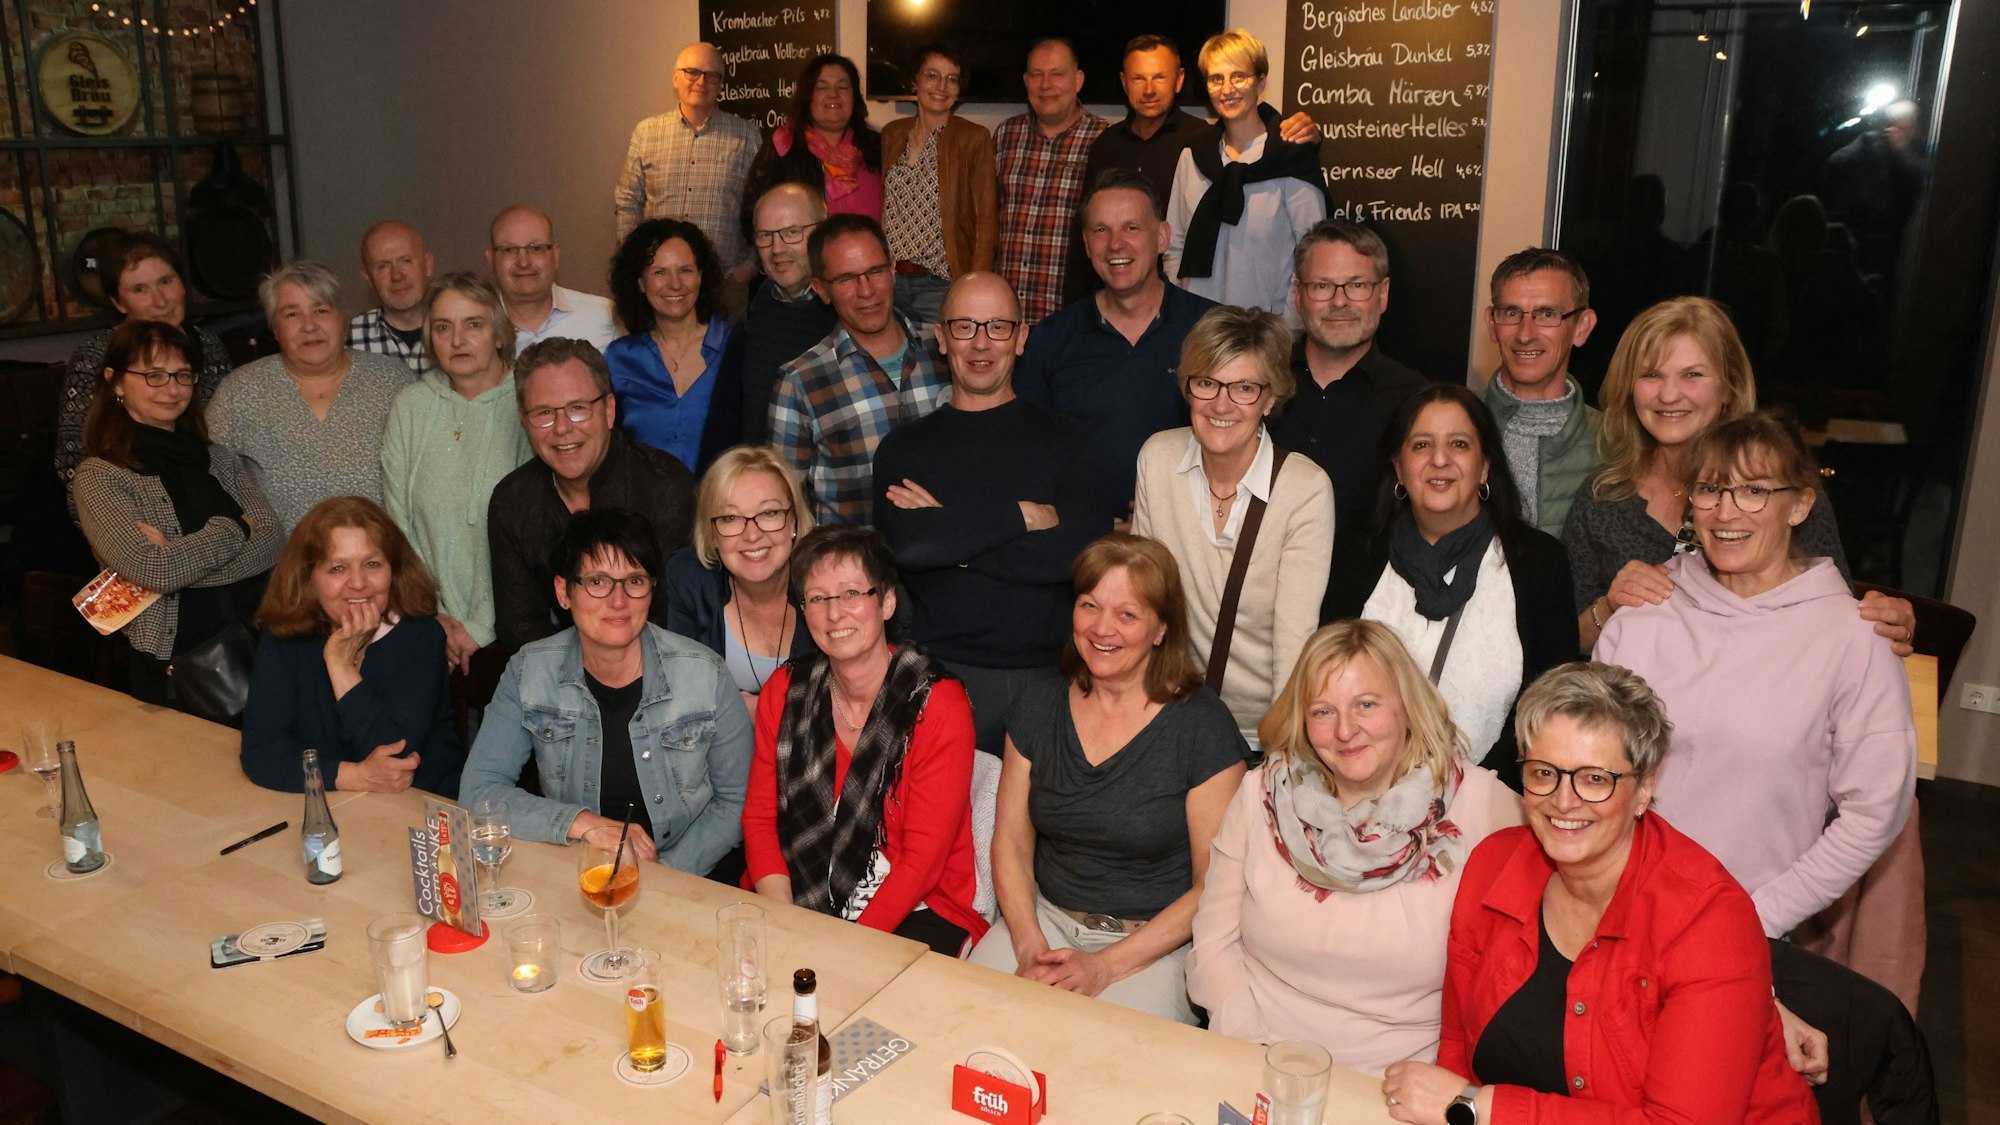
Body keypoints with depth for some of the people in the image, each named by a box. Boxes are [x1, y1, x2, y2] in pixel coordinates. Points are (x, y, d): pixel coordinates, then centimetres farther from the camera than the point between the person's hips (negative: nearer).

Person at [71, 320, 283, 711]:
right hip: (176, 667, -4)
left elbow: (274, 542, 2)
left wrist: (179, 559, -9)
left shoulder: (217, 458, 16)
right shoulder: (98, 477, 2)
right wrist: (234, 528, 1)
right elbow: (153, 569, -11)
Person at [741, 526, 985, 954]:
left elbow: (923, 857, -12)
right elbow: (759, 818, 5)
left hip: (914, 911, -4)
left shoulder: (938, 705, -11)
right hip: (796, 899, 4)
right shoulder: (784, 690, 3)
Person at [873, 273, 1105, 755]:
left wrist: (950, 534, -8)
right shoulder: (904, 447, 8)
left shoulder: (1066, 440, 6)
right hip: (945, 674, 0)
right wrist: (1027, 514, -10)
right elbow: (906, 544, -12)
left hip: (1050, 673, 0)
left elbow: (1085, 553, -10)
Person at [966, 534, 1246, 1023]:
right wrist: (1030, 946, -10)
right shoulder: (1040, 707, 5)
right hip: (1045, 919, 4)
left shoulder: (1202, 726, -10)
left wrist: (1106, 966, -14)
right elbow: (1011, 842, 7)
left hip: (1155, 943, -4)